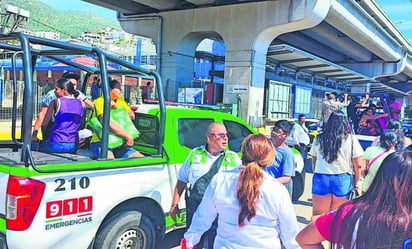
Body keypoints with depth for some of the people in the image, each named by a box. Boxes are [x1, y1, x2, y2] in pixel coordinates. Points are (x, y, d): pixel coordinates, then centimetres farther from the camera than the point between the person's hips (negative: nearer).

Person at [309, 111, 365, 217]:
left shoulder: (319, 139, 5)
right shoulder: (351, 139, -2)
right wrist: (356, 183, 7)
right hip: (343, 179, -1)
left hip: (321, 178, 1)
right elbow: (359, 165, -3)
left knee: (318, 216, 10)